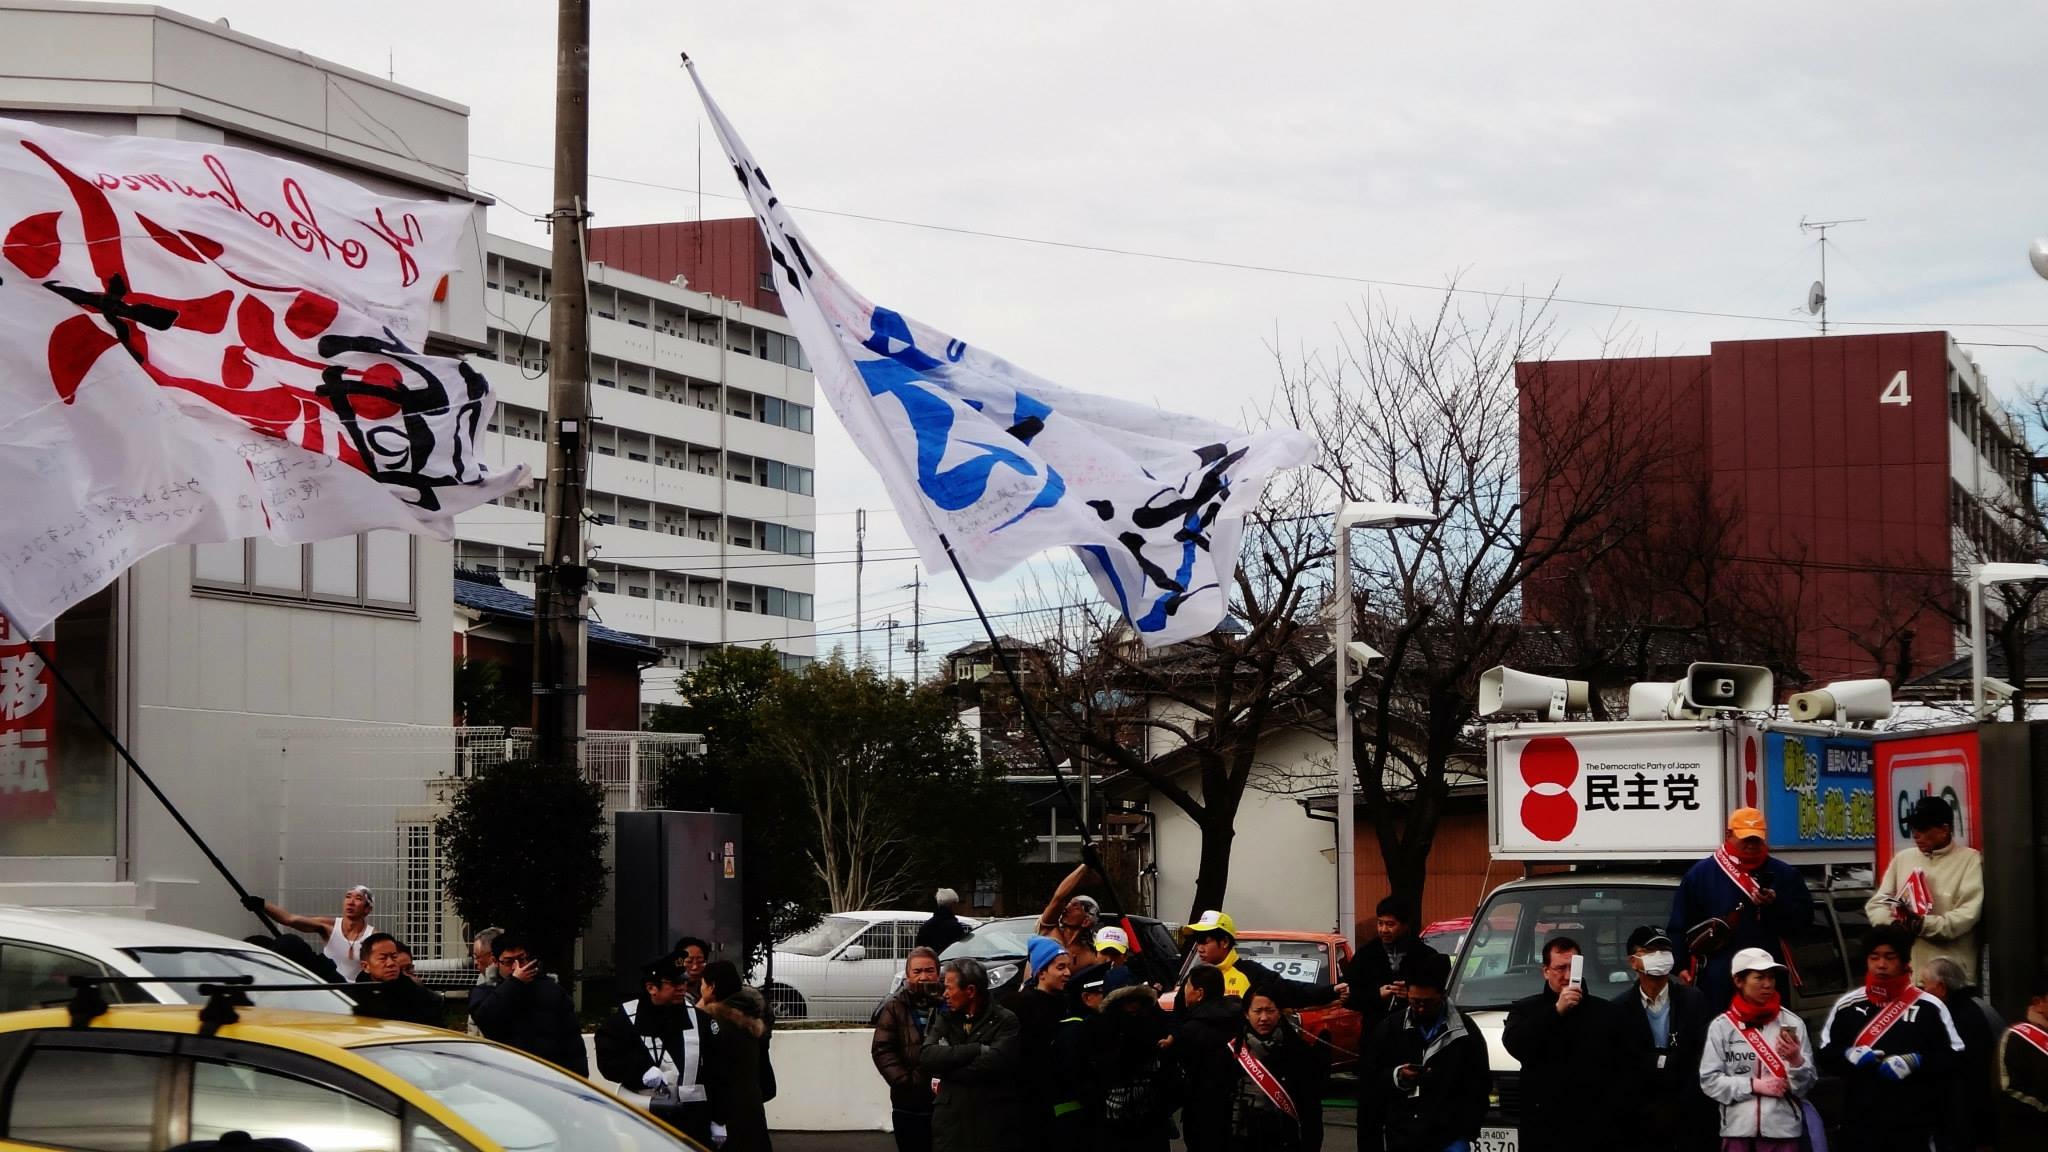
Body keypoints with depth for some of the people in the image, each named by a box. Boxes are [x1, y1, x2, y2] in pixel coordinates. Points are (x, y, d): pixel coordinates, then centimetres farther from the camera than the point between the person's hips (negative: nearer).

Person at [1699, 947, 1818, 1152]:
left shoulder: (1791, 1023, 1)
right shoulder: (1721, 1026, 2)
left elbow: (1806, 1085, 1)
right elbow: (1709, 1080, 0)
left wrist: (1796, 1059, -19)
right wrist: (1754, 1085, -9)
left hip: (1782, 1128, -1)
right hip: (1738, 1128, 1)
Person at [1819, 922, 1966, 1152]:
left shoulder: (1929, 1008, -1)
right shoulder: (1847, 1006, 6)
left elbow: (1953, 1058, -2)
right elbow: (1826, 1055, 10)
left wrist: (1915, 1062, -16)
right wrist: (1849, 1055, -11)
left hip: (1914, 1124, -2)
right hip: (1861, 1122, 2)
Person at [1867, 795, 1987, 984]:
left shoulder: (1970, 860, 0)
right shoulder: (1903, 858, 15)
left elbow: (1968, 915, -10)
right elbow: (1877, 902, 14)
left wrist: (1922, 925, -19)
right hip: (1905, 971, 4)